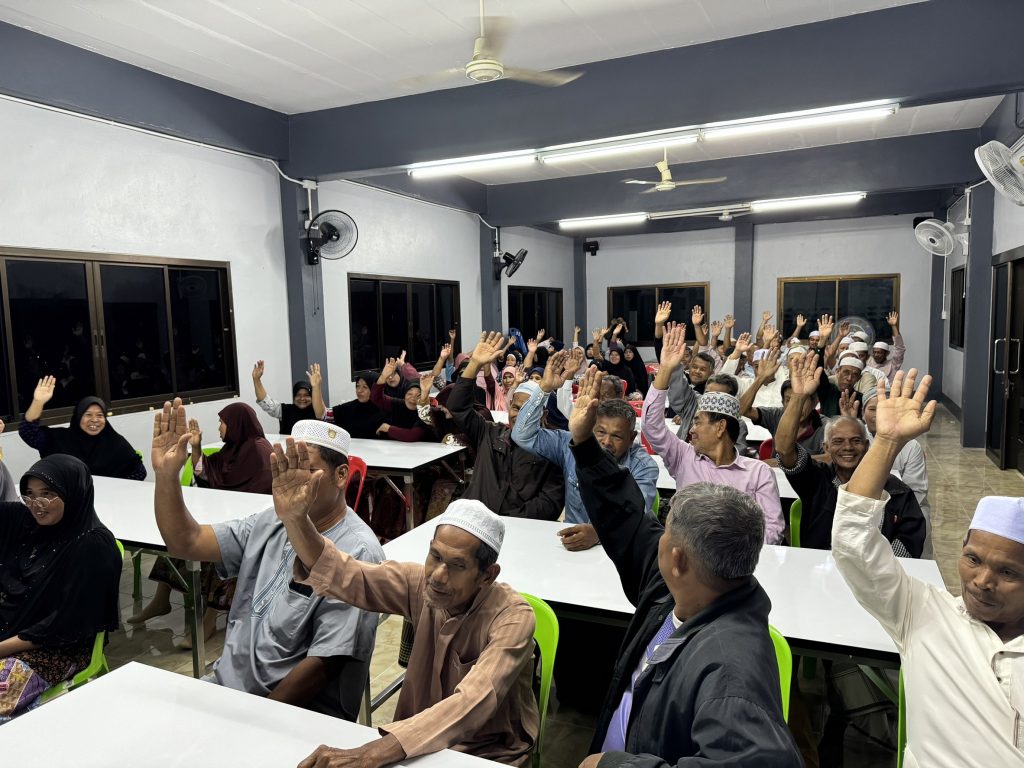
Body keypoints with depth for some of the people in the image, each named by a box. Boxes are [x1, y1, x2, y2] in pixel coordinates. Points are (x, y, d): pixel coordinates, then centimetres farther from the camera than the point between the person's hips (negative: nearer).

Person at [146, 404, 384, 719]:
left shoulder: (356, 554, -20)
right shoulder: (272, 522, 3)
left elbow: (325, 663, -20)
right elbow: (185, 542, 1)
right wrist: (166, 474, -11)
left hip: (298, 714, -7)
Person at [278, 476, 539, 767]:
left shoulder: (512, 617, -24)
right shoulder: (420, 582, -11)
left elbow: (475, 702, -37)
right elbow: (343, 575, -15)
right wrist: (294, 518, -34)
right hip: (419, 739, 4)